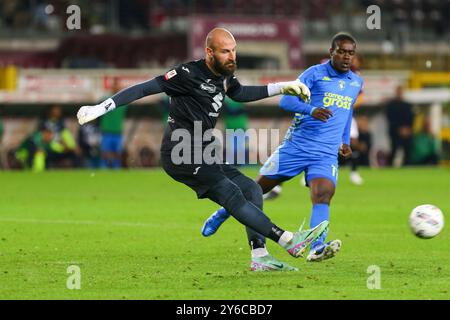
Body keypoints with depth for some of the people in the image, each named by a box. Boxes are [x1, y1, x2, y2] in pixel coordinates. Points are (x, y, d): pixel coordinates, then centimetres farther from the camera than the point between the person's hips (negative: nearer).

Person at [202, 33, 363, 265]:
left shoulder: (356, 83, 13)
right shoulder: (315, 73, -5)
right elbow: (286, 99, -16)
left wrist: (345, 141, 27)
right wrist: (311, 110, -33)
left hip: (326, 154, 3)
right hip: (296, 145, -2)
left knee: (323, 195, -24)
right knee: (257, 189, 8)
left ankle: (316, 248, -39)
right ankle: (225, 211, 34)